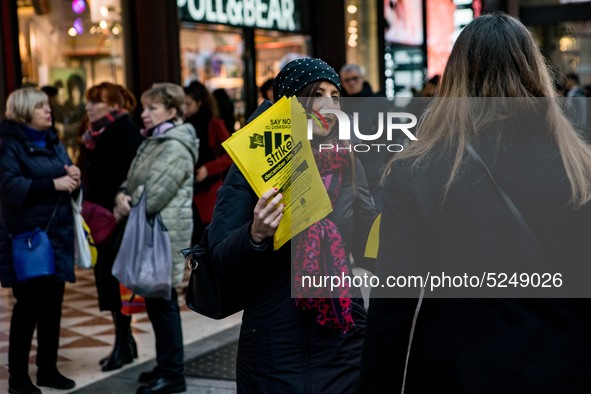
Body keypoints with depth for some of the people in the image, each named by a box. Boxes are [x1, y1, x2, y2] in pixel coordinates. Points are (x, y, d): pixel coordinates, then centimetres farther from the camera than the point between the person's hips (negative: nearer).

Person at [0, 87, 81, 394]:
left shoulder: (53, 141, 15)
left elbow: (67, 179, 18)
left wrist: (73, 176, -5)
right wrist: (53, 184, -24)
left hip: (57, 232, 7)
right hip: (27, 236, -6)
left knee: (53, 303, 11)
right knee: (28, 305, -2)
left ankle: (48, 369, 23)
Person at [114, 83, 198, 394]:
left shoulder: (176, 147, -15)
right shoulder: (152, 141, 18)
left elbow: (155, 194, -21)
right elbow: (133, 180, 16)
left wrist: (127, 209, -6)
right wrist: (122, 194, -6)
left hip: (165, 232, -10)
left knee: (162, 300, -4)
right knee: (155, 299, 15)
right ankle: (166, 365, 26)